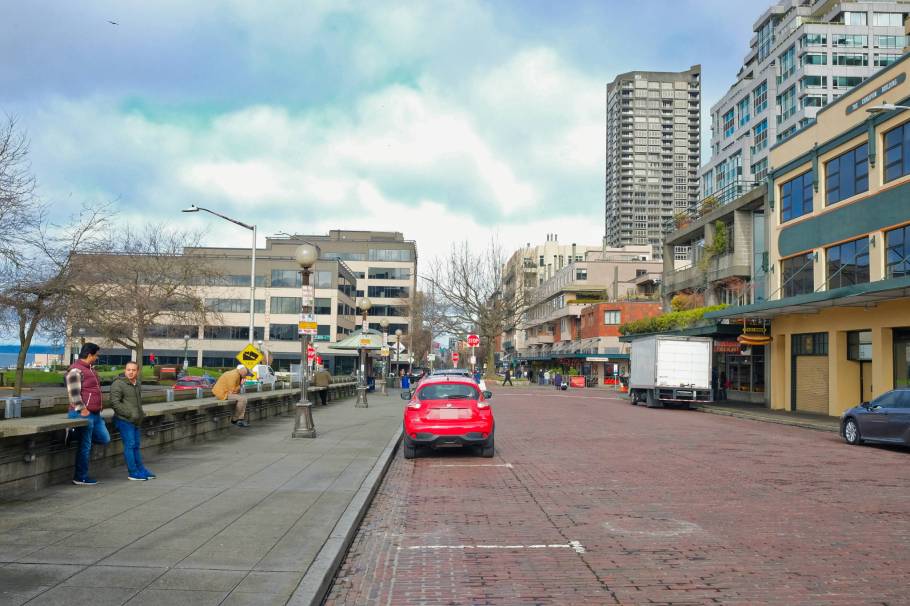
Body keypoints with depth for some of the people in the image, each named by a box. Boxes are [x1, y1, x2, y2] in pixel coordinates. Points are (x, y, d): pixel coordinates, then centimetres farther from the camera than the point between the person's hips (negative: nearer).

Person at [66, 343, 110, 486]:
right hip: (83, 415, -9)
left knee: (104, 439, 13)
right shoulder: (76, 370, -14)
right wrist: (83, 410, -20)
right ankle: (80, 478, 8)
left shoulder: (90, 368, 17)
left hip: (95, 414, 9)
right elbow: (74, 394, -20)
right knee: (85, 446, -2)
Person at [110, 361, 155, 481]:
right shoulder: (118, 384, -12)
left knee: (137, 445, 14)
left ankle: (141, 469, 23)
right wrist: (130, 414, -19)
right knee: (130, 445, -6)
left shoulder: (138, 384, 14)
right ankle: (132, 473, 0)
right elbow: (115, 403, -18)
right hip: (124, 420, -8)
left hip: (136, 421, 8)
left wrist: (141, 414, 15)